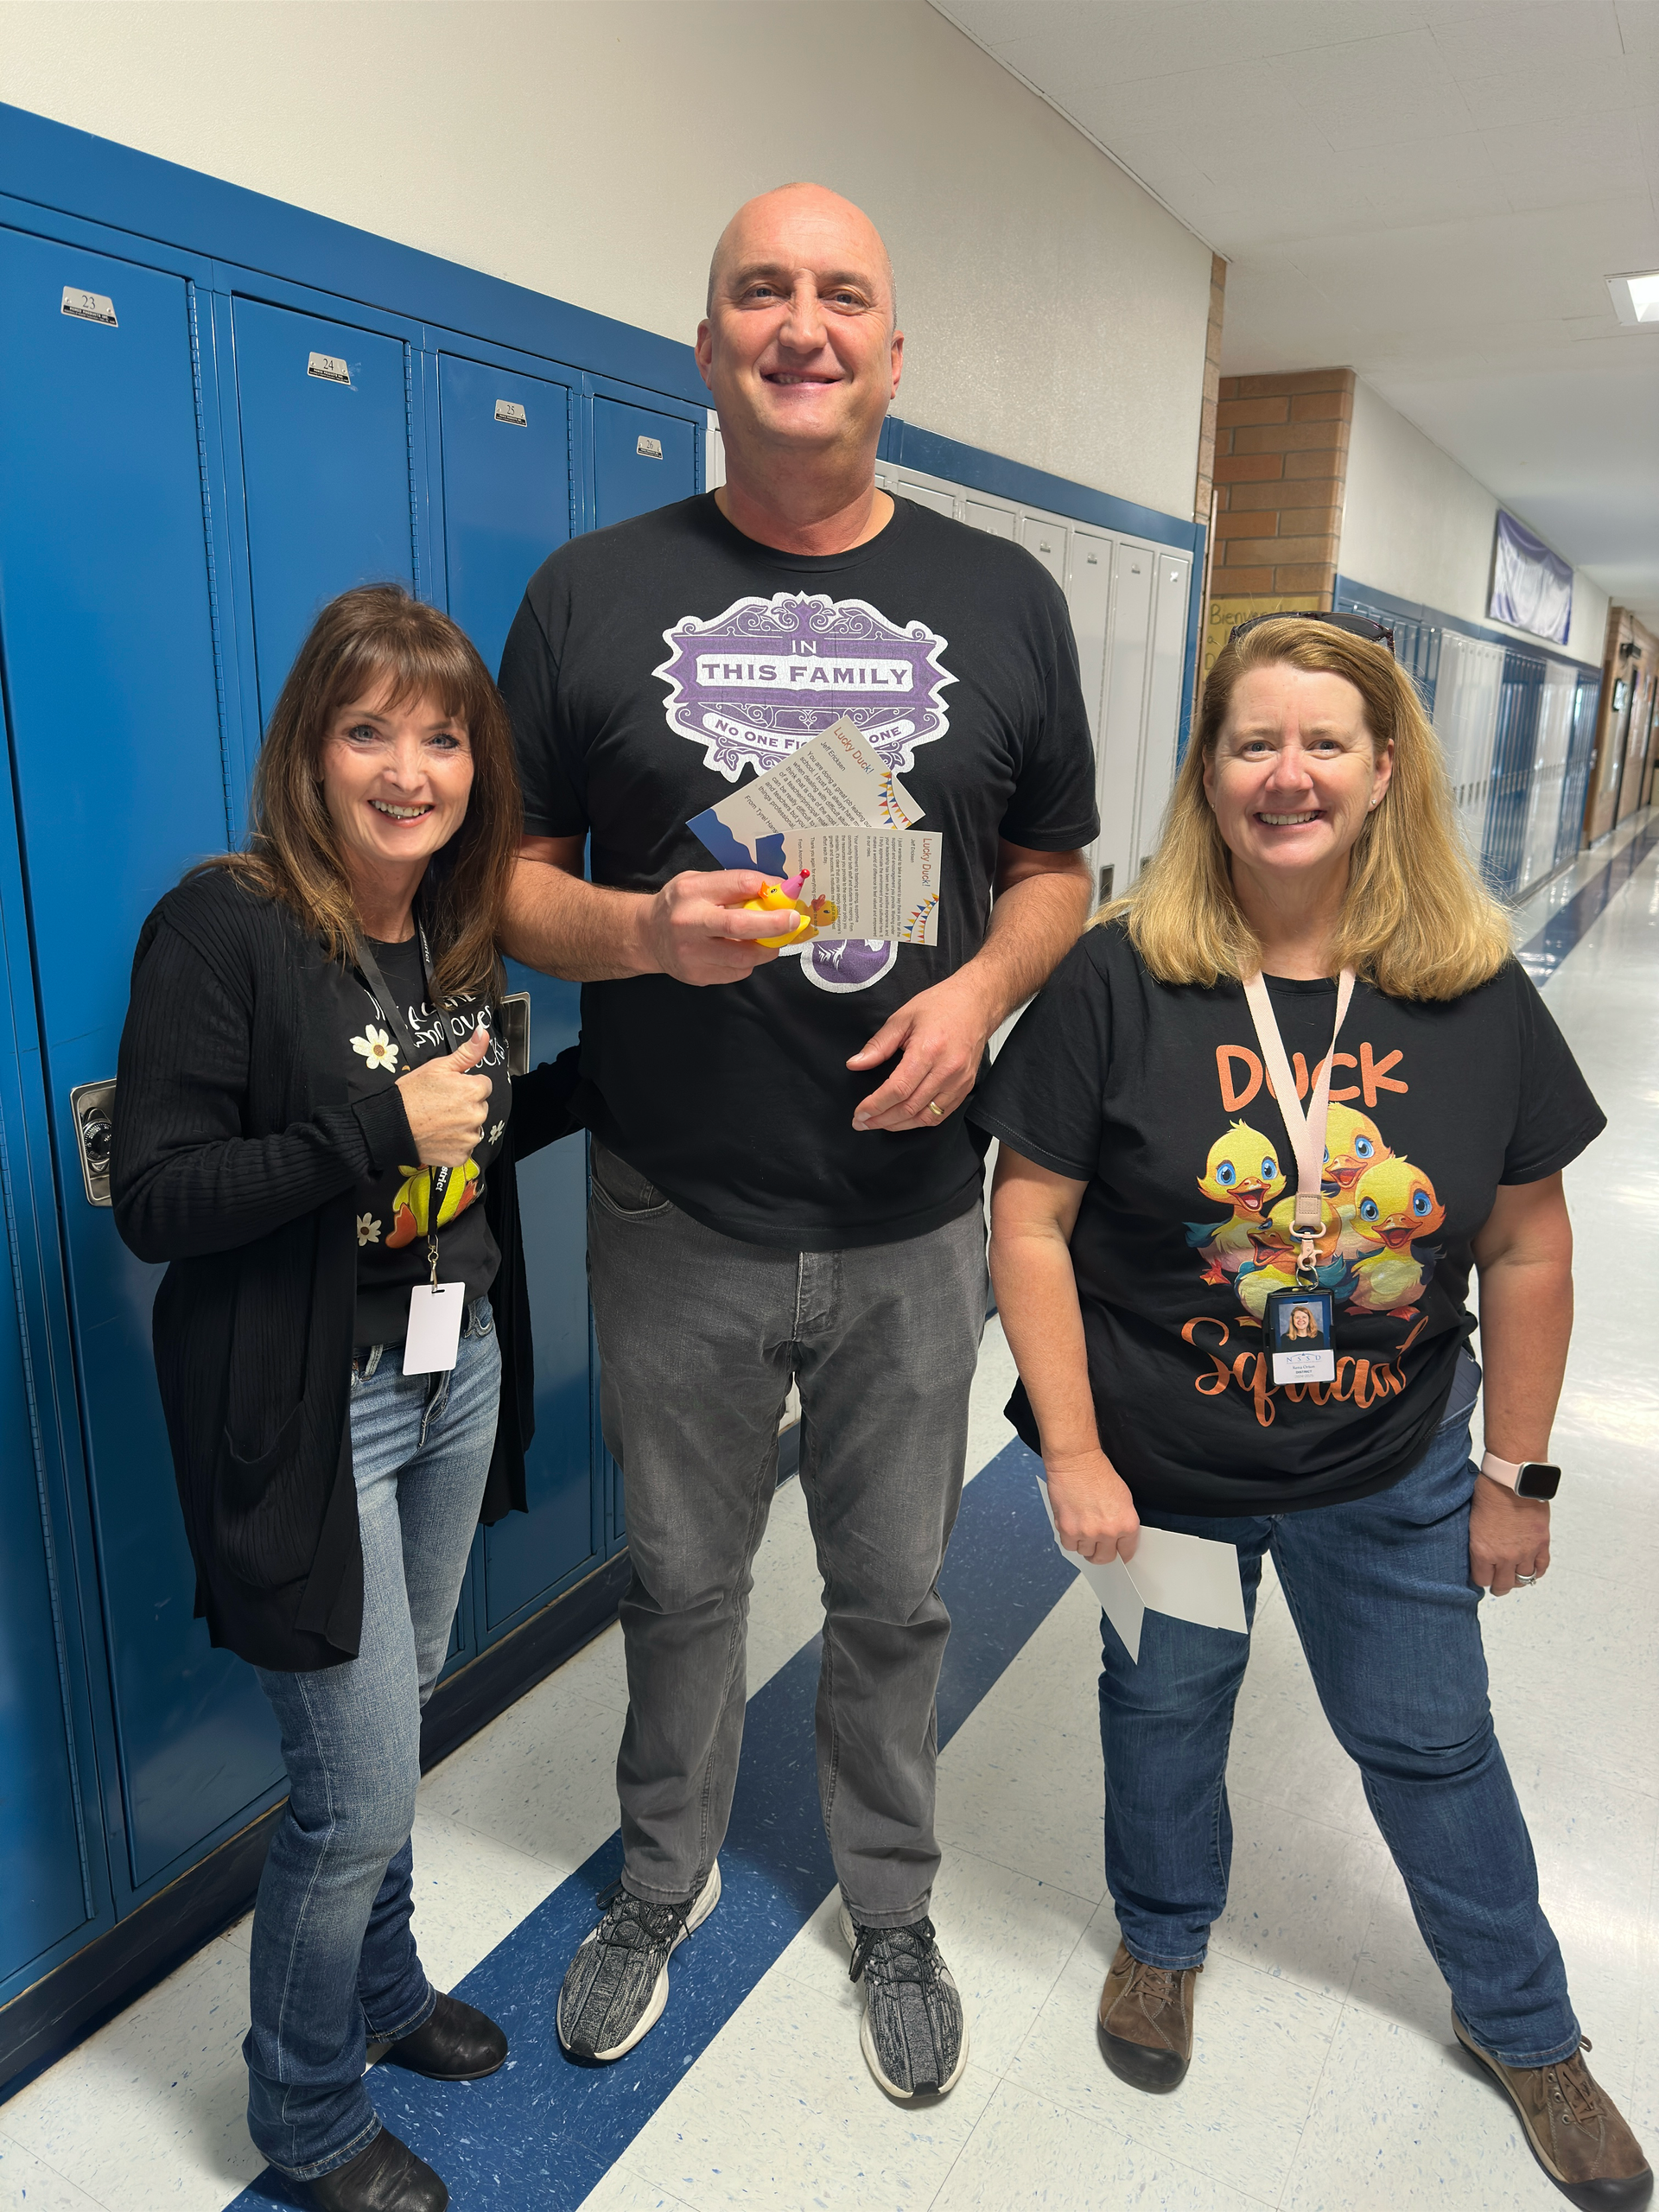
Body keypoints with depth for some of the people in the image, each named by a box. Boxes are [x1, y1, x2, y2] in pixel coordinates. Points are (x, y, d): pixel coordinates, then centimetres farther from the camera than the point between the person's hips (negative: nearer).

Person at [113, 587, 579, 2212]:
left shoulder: (457, 925, 5)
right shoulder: (222, 926, -17)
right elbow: (155, 1199, -20)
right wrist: (377, 1132, -27)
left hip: (459, 1375, 7)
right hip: (307, 1410, -6)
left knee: (397, 1712, 23)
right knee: (356, 1790, 5)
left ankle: (382, 1985, 50)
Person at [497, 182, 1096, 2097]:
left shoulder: (1003, 600, 4)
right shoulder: (592, 591, 0)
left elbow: (1057, 871, 8)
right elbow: (508, 874, 1)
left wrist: (980, 989, -13)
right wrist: (644, 930, -20)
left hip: (912, 1219, 1)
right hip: (673, 1219, 0)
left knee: (894, 1597, 17)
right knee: (681, 1578, 18)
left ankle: (892, 1913, 44)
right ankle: (662, 1879, 47)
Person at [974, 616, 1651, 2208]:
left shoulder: (1477, 995, -10)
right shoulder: (1121, 978, -17)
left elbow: (1525, 1249, -1)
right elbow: (1030, 1220, -14)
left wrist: (1517, 1473, 3)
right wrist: (1075, 1458, -14)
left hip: (1391, 1473, 2)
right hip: (1158, 1462, -1)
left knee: (1430, 1739, 20)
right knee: (1164, 1705, 21)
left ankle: (1523, 2021, 49)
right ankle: (1162, 1940, 53)